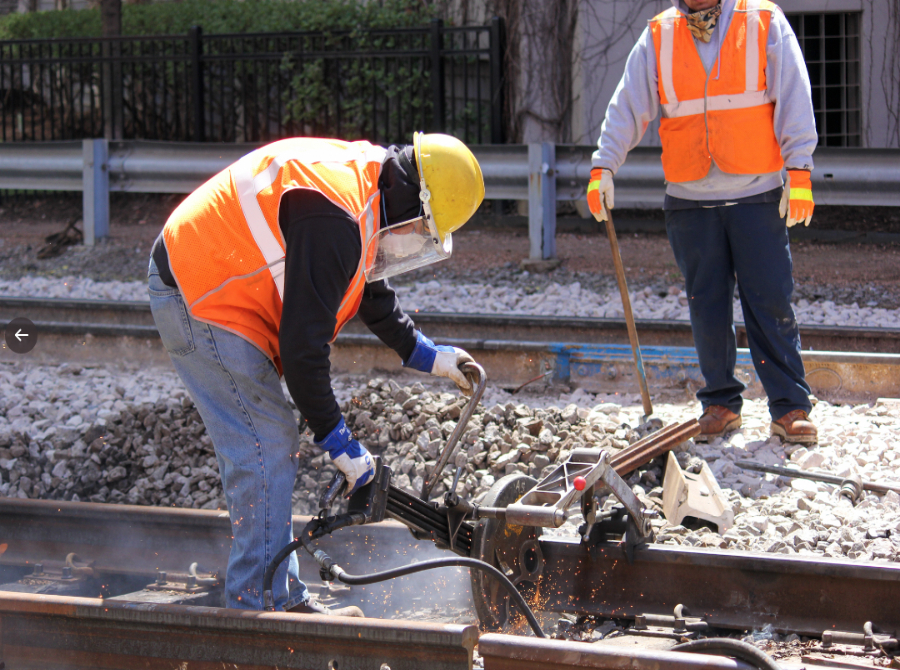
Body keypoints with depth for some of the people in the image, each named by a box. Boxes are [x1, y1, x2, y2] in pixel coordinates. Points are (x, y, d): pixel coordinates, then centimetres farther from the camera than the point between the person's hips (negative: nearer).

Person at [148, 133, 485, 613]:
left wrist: (424, 355, 24)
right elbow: (302, 345, -26)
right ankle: (258, 609, -8)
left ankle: (282, 597, 21)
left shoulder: (360, 179, 6)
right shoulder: (334, 221, -28)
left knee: (268, 447, 14)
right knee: (268, 446, -11)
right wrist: (337, 441, -17)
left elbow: (370, 292, 25)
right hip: (198, 303, -11)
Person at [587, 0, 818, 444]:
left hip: (756, 196, -2)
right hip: (690, 200, 2)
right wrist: (603, 167, -4)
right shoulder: (658, 38, 7)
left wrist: (799, 171, -11)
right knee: (707, 308, 5)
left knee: (771, 303, -4)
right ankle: (720, 404, 17)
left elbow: (794, 99, -3)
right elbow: (627, 106, 7)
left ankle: (790, 408, 0)